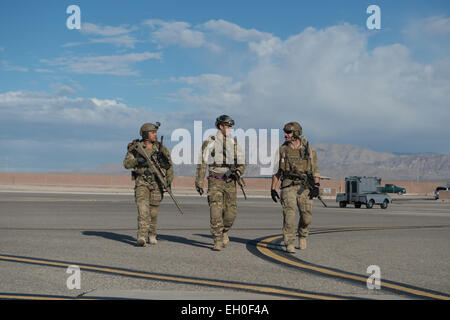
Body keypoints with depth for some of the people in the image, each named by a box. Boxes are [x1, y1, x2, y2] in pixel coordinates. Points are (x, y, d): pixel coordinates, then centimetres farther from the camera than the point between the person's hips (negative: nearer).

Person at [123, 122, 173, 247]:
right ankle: (142, 237, -22)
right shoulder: (136, 148, -2)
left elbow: (169, 165, 8)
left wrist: (169, 180, -3)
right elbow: (126, 164, -5)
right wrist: (137, 160, -23)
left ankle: (152, 235, 28)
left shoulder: (160, 148, 2)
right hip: (142, 182, -2)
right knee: (143, 208, -16)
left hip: (156, 183, 2)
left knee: (153, 211, 8)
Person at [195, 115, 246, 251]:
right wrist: (199, 183, -6)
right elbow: (202, 163, -2)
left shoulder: (234, 143, 8)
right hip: (215, 182, -3)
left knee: (230, 213, 4)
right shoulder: (210, 142, -2)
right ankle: (218, 241, -7)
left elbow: (242, 163, 9)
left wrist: (238, 172, -14)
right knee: (216, 211, -12)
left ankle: (224, 232, 32)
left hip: (230, 182, 3)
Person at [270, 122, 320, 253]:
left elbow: (315, 170, 2)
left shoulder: (308, 149, 2)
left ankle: (302, 235, 32)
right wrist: (273, 189, 5)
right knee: (289, 214, -13)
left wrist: (316, 187, -8)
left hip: (304, 187, 0)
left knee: (306, 215, 3)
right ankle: (289, 244, -11)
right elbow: (276, 171, 10)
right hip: (288, 186, 0)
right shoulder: (282, 150, 5)